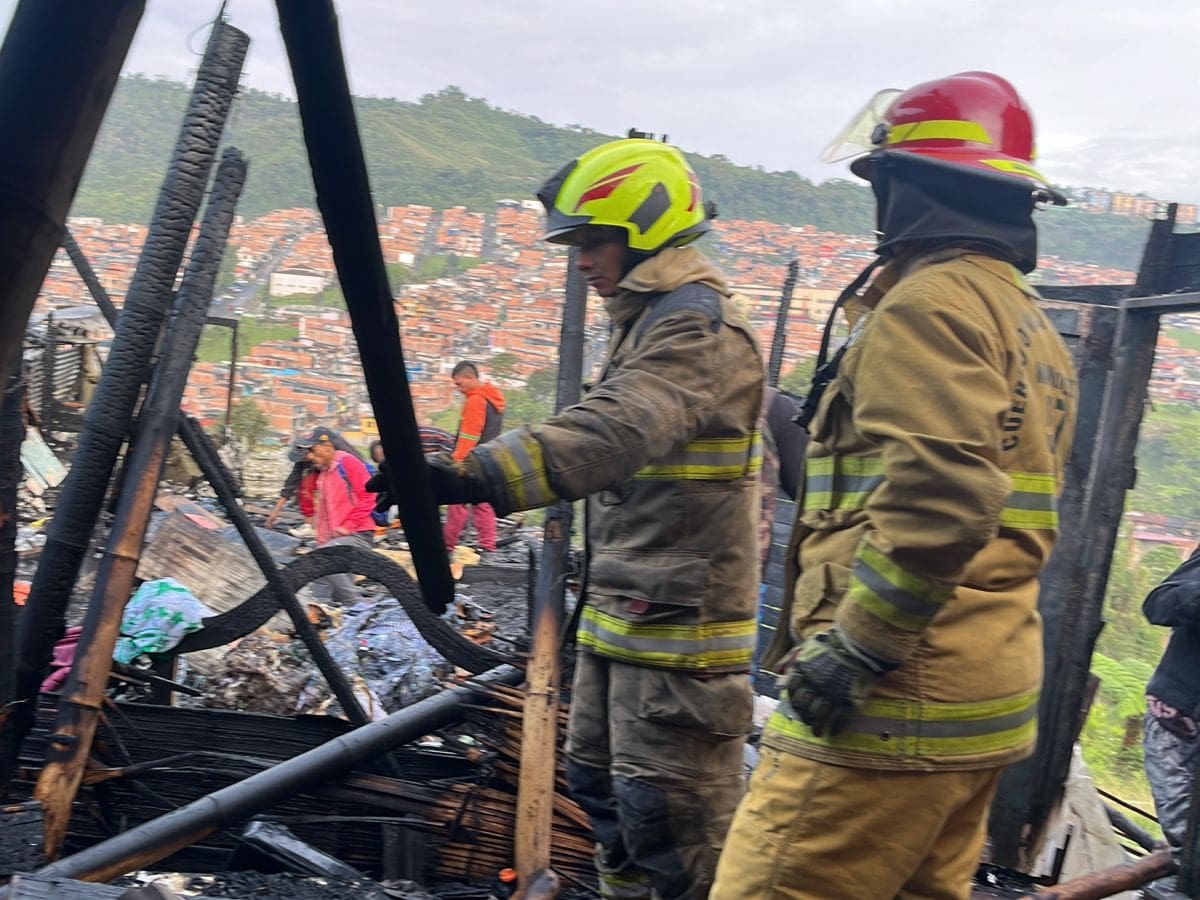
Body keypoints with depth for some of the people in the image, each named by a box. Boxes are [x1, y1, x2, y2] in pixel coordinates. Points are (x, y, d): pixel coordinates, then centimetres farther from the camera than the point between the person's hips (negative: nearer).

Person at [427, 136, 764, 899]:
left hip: (678, 620, -11)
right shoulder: (654, 319, 17)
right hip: (623, 610, 11)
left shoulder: (698, 329, -18)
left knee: (671, 809, -3)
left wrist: (478, 476, -47)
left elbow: (612, 435, -36)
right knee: (599, 777, 20)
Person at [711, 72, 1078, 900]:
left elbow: (939, 498, -25)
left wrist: (854, 646, -19)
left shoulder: (931, 301, -12)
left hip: (895, 699, -10)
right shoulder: (1031, 324, 19)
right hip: (987, 695, 10)